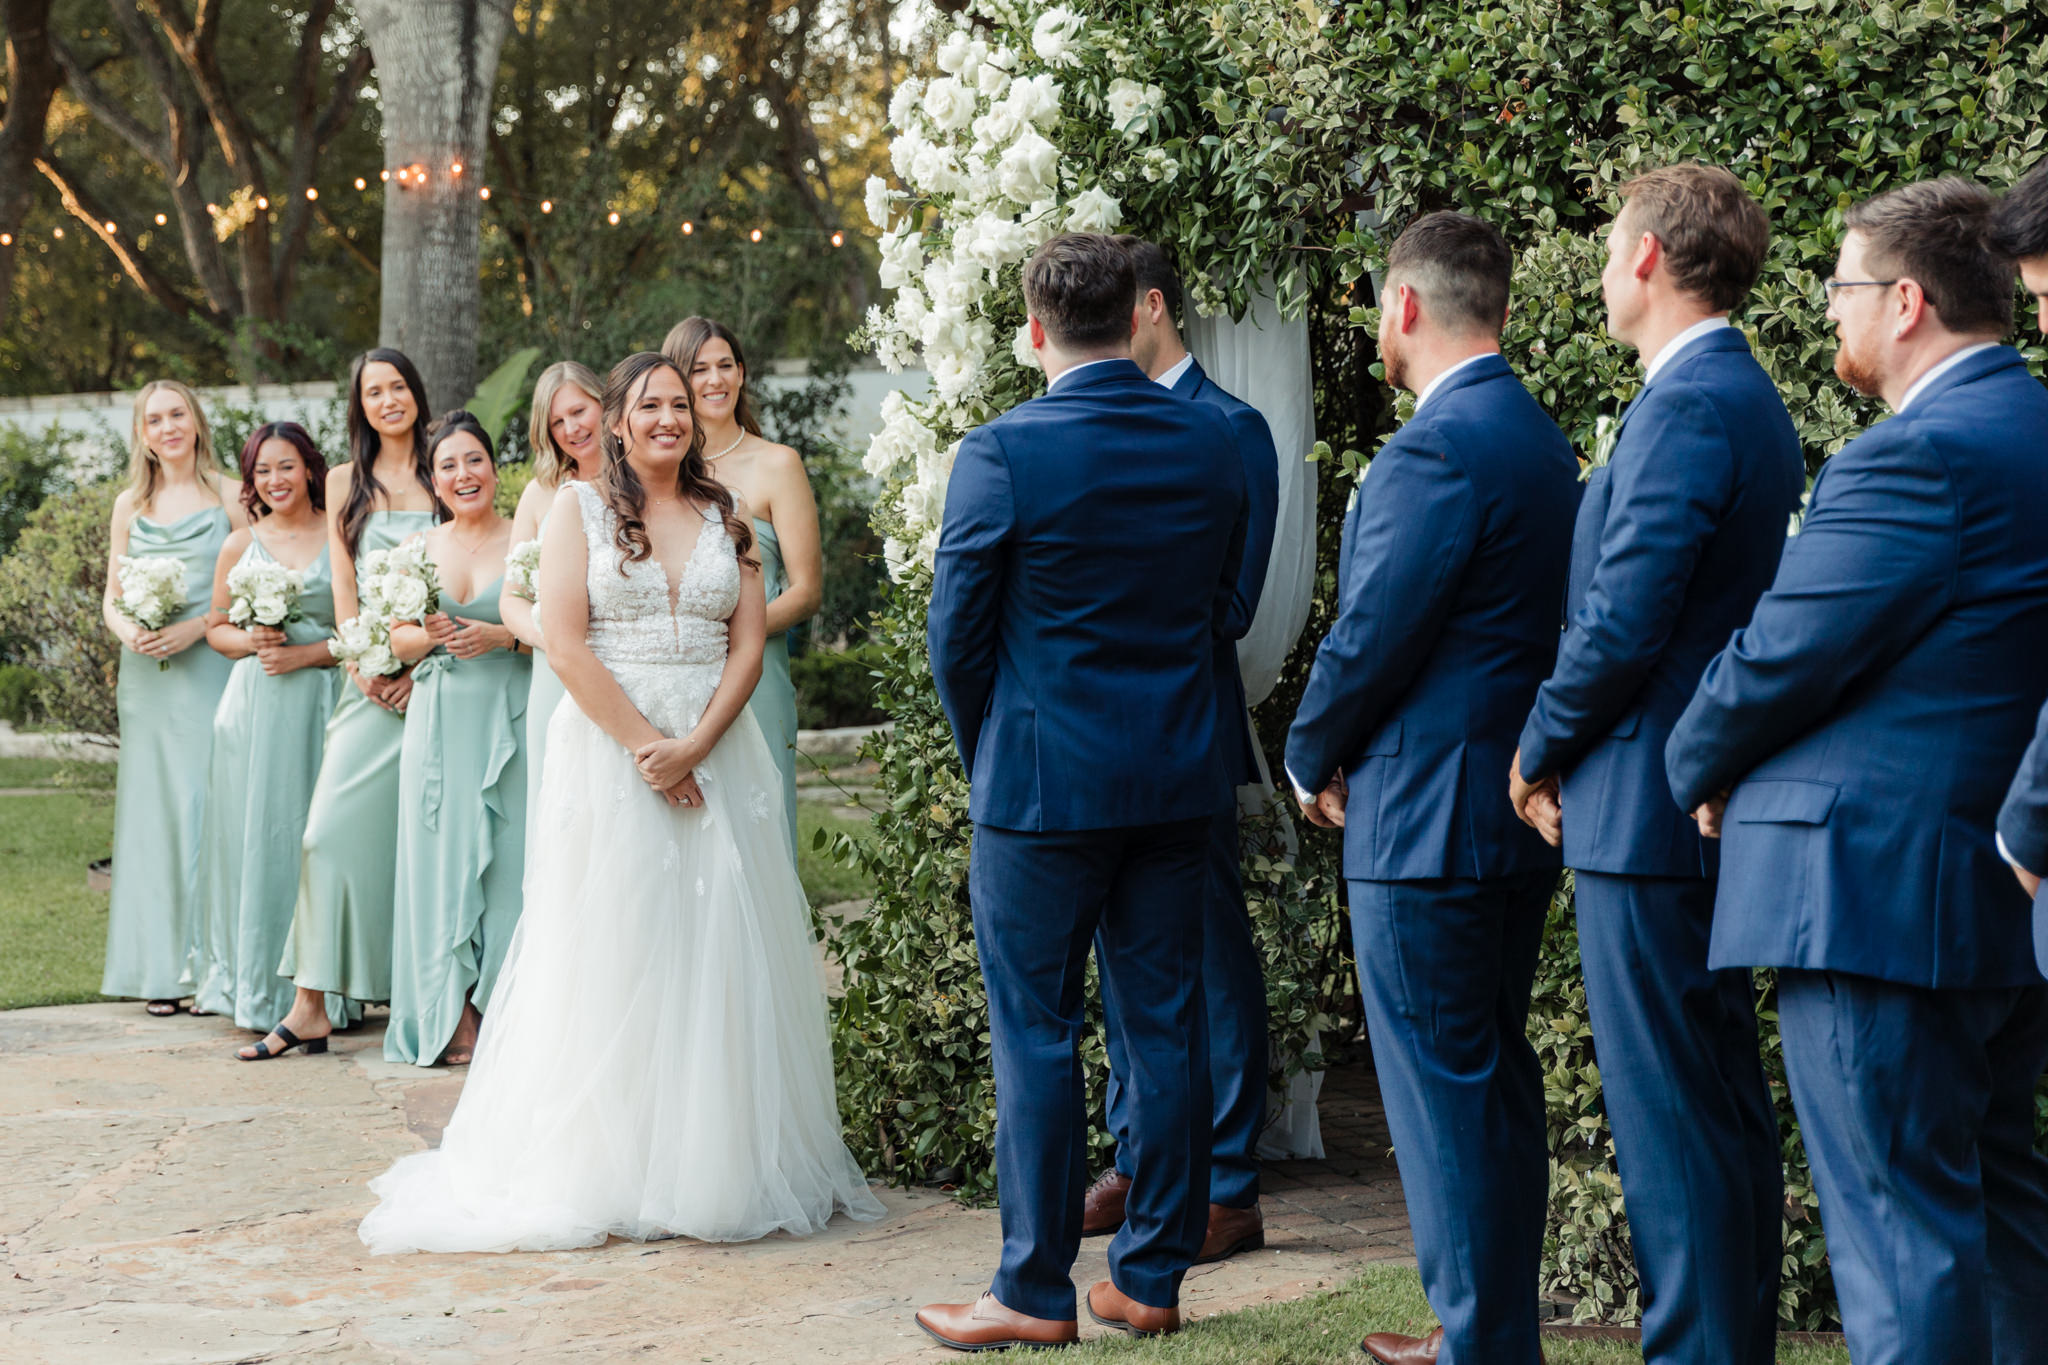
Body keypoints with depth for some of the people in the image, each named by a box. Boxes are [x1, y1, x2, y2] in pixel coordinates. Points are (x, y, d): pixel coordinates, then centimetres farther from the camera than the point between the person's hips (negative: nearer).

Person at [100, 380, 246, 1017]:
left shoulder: (230, 497, 2)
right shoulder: (130, 505, 14)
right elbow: (111, 597, 16)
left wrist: (197, 626, -14)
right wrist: (127, 629, -6)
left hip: (210, 670, -4)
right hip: (146, 675, 4)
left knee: (206, 805, -9)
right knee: (152, 807, 3)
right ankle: (160, 968, 7)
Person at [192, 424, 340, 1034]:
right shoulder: (241, 545, 10)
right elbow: (217, 628, 17)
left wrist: (305, 653, -10)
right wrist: (252, 642, -4)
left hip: (320, 701, -2)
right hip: (254, 705, 2)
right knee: (251, 834, 1)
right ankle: (251, 982, 11)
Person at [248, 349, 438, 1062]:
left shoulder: (443, 475, 6)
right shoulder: (346, 481, 13)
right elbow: (343, 583, 8)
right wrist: (362, 665, -6)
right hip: (371, 675, 2)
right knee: (334, 825, -8)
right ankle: (313, 1005, -8)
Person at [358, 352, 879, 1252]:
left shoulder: (725, 516, 12)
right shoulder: (579, 508, 3)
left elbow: (749, 643, 4)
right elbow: (564, 641, -6)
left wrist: (694, 745, -10)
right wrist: (644, 745, -13)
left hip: (716, 753, 3)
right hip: (610, 749, -3)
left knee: (720, 953, 1)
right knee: (614, 952, -3)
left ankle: (717, 1167, 8)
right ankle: (609, 1171, 2)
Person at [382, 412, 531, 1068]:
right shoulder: (418, 548, 11)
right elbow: (397, 640, 15)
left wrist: (502, 636, -17)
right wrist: (427, 637, -6)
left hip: (508, 718, -3)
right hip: (438, 720, 3)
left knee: (505, 860, -5)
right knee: (441, 859, 0)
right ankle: (453, 1019, 5)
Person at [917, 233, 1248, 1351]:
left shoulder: (1001, 453, -13)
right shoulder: (1213, 441, 1)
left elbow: (957, 636, -6)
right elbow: (1222, 608, 10)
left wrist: (985, 761, 9)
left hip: (1043, 787, -5)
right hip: (1180, 782, 5)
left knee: (1036, 1039, 3)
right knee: (1166, 1028, 10)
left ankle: (1035, 1292, 10)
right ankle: (1150, 1278, 17)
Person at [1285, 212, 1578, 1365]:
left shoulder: (1437, 450, -19)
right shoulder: (1542, 439, 11)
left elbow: (1369, 637, -19)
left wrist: (1311, 760, -1)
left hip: (1425, 823, -10)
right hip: (1521, 809, 10)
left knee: (1444, 1095, -2)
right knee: (1499, 1076, 17)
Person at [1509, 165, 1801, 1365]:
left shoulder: (1688, 406, -17)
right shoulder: (1748, 398, 15)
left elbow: (1623, 623, -22)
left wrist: (1540, 751, -6)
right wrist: (1570, 746, 15)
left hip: (1650, 808, -10)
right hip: (1717, 802, 10)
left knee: (1670, 1114, -5)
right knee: (1726, 1101, 16)